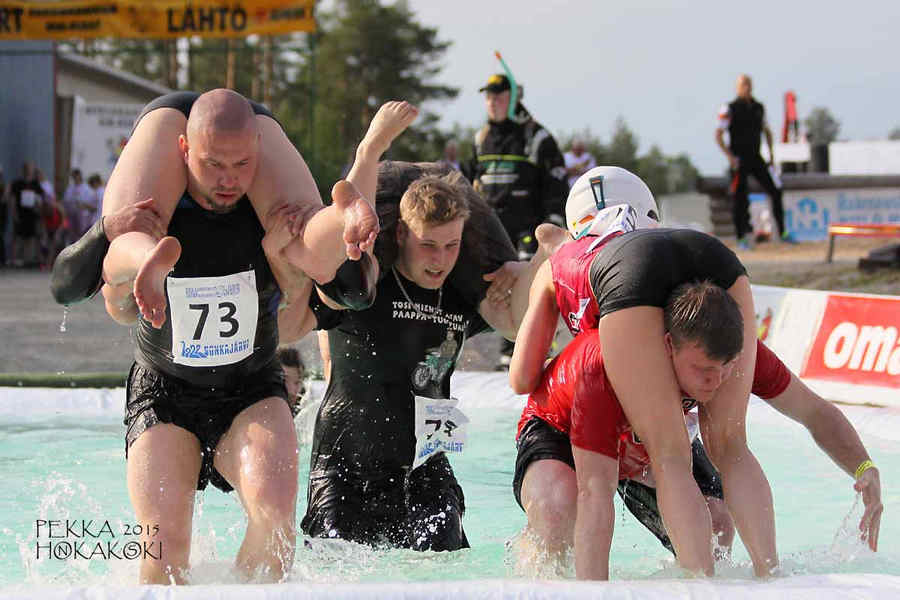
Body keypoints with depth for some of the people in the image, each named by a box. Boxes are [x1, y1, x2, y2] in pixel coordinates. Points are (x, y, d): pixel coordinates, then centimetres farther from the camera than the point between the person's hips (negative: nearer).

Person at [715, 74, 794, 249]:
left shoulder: (758, 108, 11)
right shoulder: (729, 109, -5)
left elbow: (767, 131, 23)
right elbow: (718, 135, -7)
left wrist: (771, 154, 13)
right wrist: (729, 156, -16)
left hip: (756, 159, 5)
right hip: (739, 160, -5)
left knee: (775, 192, -3)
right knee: (740, 200, -3)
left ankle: (783, 232, 3)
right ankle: (742, 237, 7)